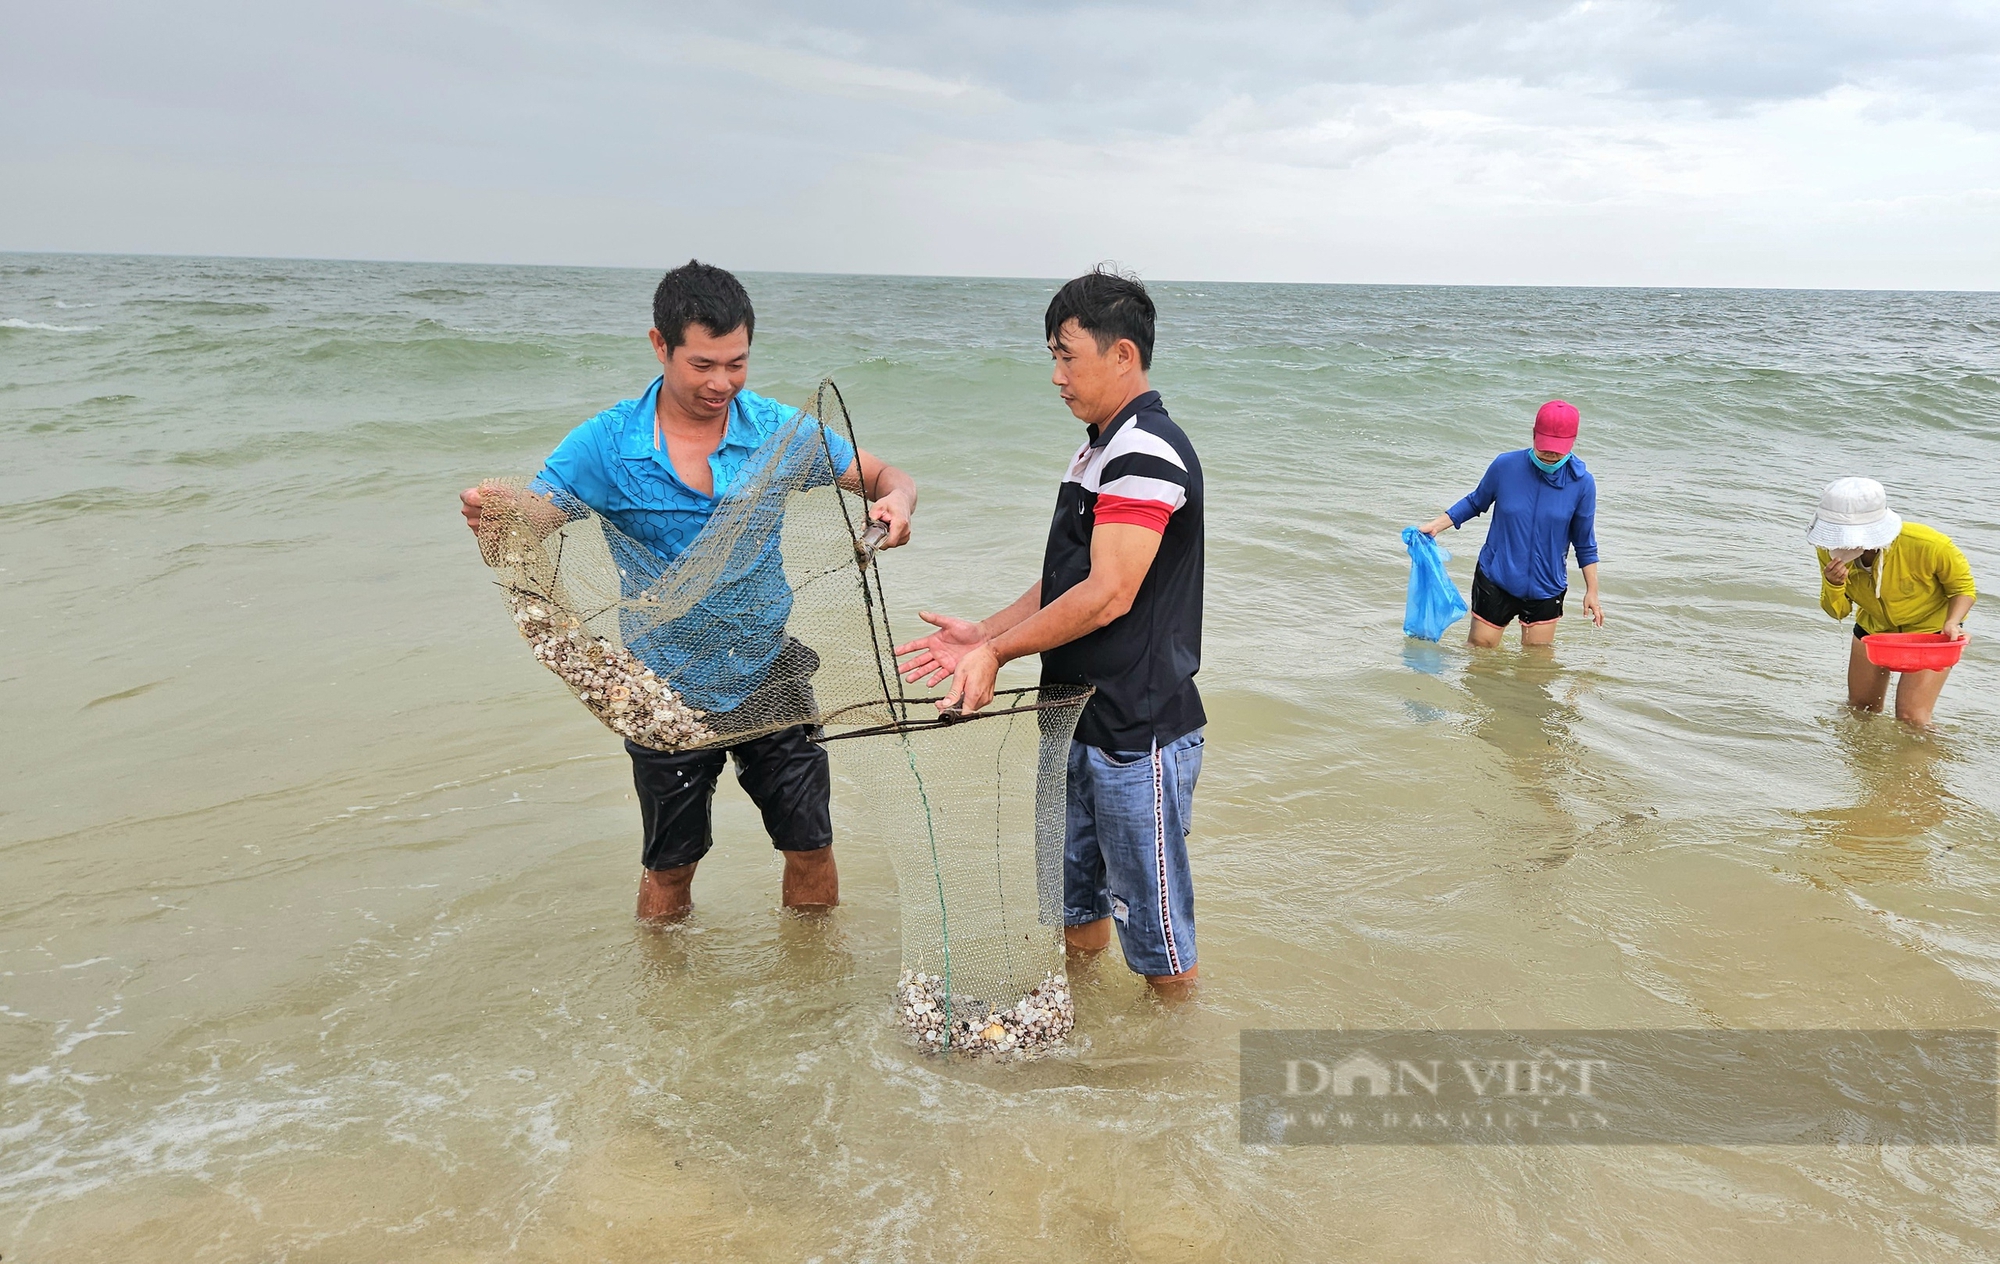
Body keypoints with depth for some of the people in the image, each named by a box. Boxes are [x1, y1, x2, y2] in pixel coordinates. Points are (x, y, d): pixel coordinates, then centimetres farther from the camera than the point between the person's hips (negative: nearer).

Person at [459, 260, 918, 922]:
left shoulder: (777, 429, -9)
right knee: (670, 865, 16)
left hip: (767, 673, 1)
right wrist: (487, 514, -40)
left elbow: (885, 478, -3)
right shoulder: (605, 444, -13)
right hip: (667, 688, -1)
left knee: (810, 847, 12)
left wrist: (895, 501, -27)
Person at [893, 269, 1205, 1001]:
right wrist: (985, 633, 5)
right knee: (1077, 900, 22)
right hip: (1081, 720, 10)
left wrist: (998, 652, -15)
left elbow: (1108, 594, -23)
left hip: (1138, 733, -10)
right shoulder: (1097, 449, 15)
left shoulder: (1146, 452, -18)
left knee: (1151, 917, 4)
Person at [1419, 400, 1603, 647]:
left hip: (1545, 589, 0)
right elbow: (1475, 503, 7)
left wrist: (1592, 591, 4)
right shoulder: (1505, 466, -11)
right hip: (1495, 580, 0)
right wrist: (1435, 525, -2)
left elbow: (1585, 543, 1)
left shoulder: (1581, 483, -10)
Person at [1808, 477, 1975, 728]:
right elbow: (1838, 612, -11)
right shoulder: (1829, 550, -24)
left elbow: (1964, 587, -14)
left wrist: (1952, 622, -33)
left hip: (1930, 626, -4)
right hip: (1874, 626, 4)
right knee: (1859, 710, 15)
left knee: (1911, 719, -13)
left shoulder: (1927, 545, -35)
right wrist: (1833, 585, -34)